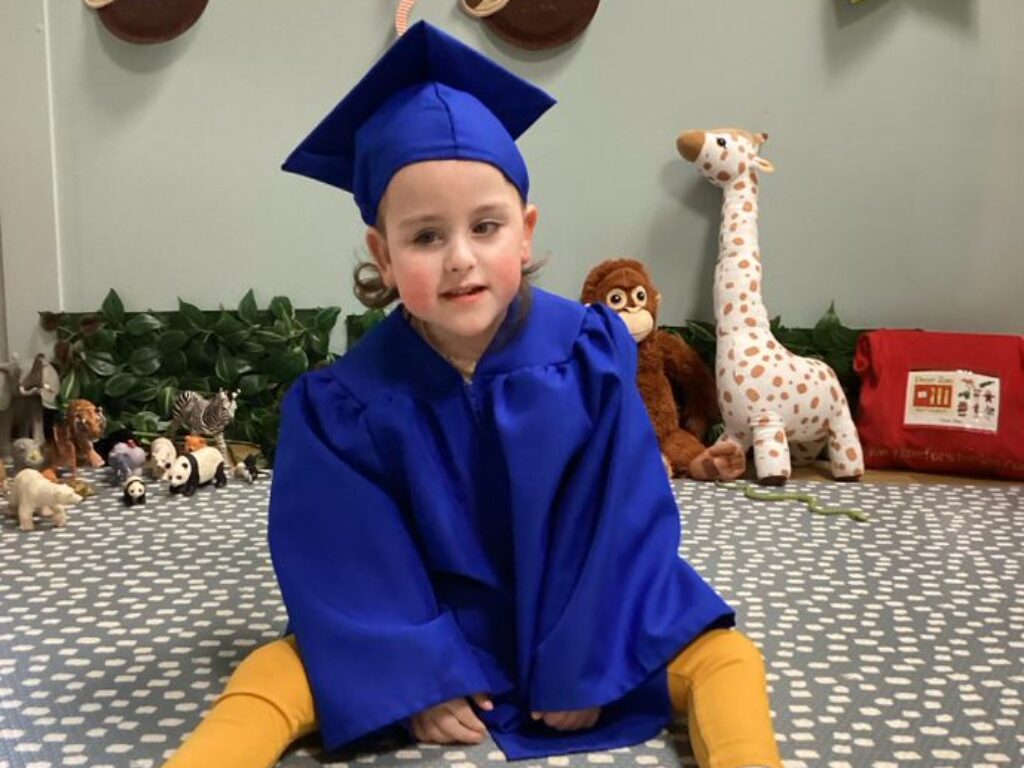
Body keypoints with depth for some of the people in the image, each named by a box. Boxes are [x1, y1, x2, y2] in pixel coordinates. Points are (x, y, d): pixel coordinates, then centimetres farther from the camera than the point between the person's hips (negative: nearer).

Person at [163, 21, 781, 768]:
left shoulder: (591, 355, -17)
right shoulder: (352, 399, -18)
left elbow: (622, 524, -13)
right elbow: (356, 561, -12)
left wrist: (586, 665, -14)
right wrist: (419, 678, -18)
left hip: (586, 612, 1)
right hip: (428, 627, 0)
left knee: (726, 658, -18)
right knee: (277, 675, -17)